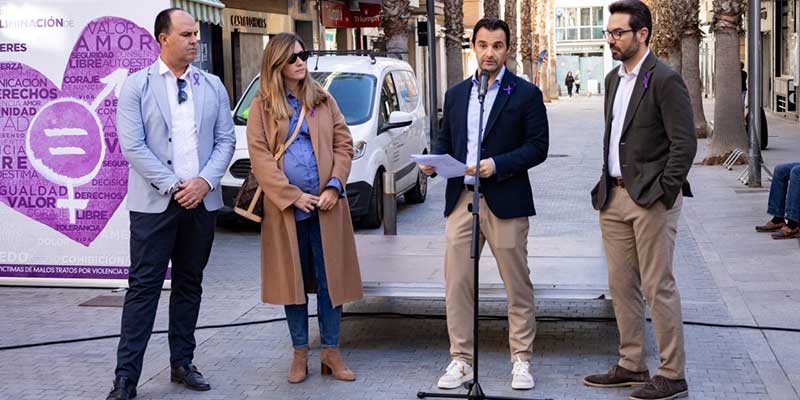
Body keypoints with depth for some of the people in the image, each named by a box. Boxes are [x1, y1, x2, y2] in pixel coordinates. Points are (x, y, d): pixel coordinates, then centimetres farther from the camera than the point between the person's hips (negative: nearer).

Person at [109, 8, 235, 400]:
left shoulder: (212, 86, 9)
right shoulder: (137, 85, -2)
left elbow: (225, 140, 7)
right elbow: (133, 146, -9)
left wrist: (205, 181, -9)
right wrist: (172, 186, -14)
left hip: (202, 201, 4)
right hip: (154, 202, -4)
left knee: (189, 285, 12)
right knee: (144, 286, -4)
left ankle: (182, 363, 22)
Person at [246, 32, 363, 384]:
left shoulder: (322, 100, 10)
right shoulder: (262, 106, 3)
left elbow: (343, 144, 7)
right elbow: (260, 157, -4)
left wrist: (335, 187, -7)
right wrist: (293, 196, -12)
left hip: (326, 206, 2)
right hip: (285, 208, -1)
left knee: (330, 278, 2)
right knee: (293, 279, 5)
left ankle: (330, 352, 11)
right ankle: (300, 353, 14)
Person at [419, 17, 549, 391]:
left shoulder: (526, 93, 1)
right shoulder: (456, 94, 14)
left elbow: (537, 147, -4)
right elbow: (445, 141, 17)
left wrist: (497, 164, -17)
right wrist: (433, 161, -5)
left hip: (505, 201, -4)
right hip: (460, 199, 4)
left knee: (517, 286, 4)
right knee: (457, 285, 3)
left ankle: (521, 360, 14)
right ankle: (461, 361, 11)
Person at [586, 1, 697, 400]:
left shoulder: (665, 79, -11)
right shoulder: (613, 79, 15)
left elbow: (684, 143, -14)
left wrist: (663, 193, -16)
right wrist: (606, 186, 14)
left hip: (651, 199, -8)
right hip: (615, 196, 8)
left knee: (657, 287, -4)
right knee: (621, 285, 12)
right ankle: (631, 366, 23)